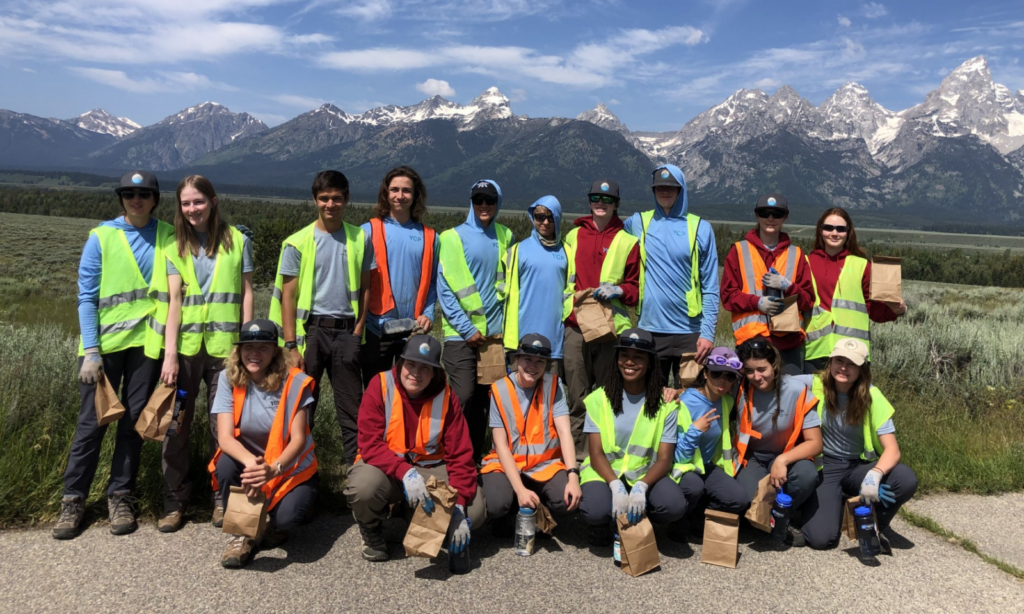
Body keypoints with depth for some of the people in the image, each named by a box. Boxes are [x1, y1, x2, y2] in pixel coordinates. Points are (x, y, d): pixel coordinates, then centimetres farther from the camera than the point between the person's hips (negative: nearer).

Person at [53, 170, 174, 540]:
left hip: (147, 341, 1)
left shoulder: (167, 237, 4)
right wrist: (90, 351, -8)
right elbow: (86, 297, -2)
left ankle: (120, 496, 21)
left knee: (134, 421, 8)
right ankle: (73, 499, 17)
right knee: (92, 421, 3)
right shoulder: (101, 237, 0)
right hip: (105, 342, -1)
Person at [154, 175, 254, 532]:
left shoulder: (237, 241, 6)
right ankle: (174, 500, 17)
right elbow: (174, 301, 2)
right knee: (176, 424, 3)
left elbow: (246, 293, 6)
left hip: (223, 345, -1)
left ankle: (222, 498, 18)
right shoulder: (175, 247, 10)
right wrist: (170, 353, -7)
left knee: (222, 425, 3)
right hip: (185, 346, 2)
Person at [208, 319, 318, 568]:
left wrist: (273, 469, -39)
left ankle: (273, 524, 10)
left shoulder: (294, 382, -15)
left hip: (291, 468, -2)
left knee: (287, 516, -30)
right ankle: (243, 531, -6)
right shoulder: (229, 378, -10)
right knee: (226, 463, -31)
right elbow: (225, 436, -20)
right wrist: (251, 462, -41)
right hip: (247, 465, 2)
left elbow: (298, 438, -19)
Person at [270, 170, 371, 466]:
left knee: (352, 408, 5)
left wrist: (358, 331, -1)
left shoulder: (360, 239, 6)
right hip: (311, 330, -1)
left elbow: (365, 288, 9)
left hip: (346, 331, 1)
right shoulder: (298, 242, 0)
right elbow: (288, 296, -1)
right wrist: (291, 345, -7)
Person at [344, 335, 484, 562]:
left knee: (474, 510, -20)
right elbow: (370, 445, -22)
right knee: (364, 486, -37)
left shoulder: (446, 397, -9)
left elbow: (460, 454, -11)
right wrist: (404, 472, -39)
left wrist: (458, 506, -24)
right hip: (386, 467, -2)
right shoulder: (380, 386, -15)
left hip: (430, 469, 2)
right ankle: (372, 532, 2)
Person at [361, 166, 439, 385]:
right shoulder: (369, 231, 0)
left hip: (414, 331, 2)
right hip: (377, 328, -1)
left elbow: (432, 282, 8)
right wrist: (360, 320, -8)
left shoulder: (429, 236, 7)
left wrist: (428, 314, -4)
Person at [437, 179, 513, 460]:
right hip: (461, 334, -4)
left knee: (484, 399, 8)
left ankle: (476, 456, 21)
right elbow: (444, 288, -6)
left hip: (495, 333, 4)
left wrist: (505, 325, 3)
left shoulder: (505, 236, 10)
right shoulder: (453, 237, -3)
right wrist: (466, 329, -9)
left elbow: (508, 283, 14)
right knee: (464, 397, -8)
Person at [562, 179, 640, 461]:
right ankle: (578, 450, 12)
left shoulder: (627, 241, 7)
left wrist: (617, 290, -9)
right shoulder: (573, 236, 14)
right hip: (576, 324, 2)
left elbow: (636, 287, 9)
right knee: (577, 393, 2)